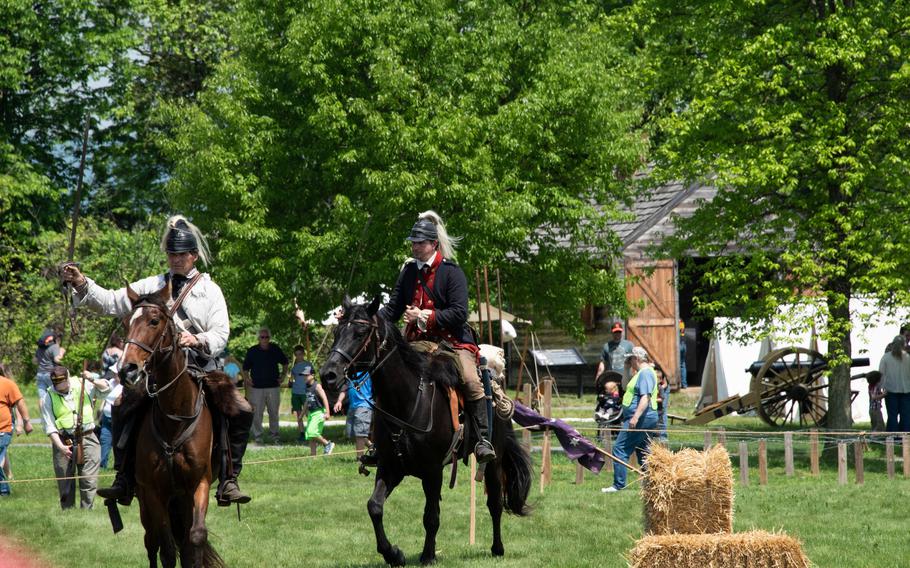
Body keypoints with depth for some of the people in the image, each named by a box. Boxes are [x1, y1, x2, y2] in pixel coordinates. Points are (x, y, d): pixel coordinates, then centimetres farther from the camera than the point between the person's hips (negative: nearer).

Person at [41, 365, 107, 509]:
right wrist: (60, 447, -16)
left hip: (87, 439, 0)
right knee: (65, 482, 5)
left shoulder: (83, 386, 4)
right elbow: (50, 427, -4)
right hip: (63, 442, 0)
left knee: (89, 480, -5)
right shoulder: (50, 397, 1)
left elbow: (106, 389, 8)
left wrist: (93, 380, -12)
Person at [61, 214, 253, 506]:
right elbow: (112, 302, 9)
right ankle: (124, 479, -11)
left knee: (240, 411, -21)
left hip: (201, 369, -1)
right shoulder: (151, 287, 12)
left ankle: (229, 479, -13)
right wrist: (82, 285, -6)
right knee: (123, 408, -20)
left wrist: (197, 340, -23)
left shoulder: (210, 291, 6)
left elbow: (221, 334, -1)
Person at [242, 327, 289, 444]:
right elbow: (245, 368, 8)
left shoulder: (276, 350, 6)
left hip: (273, 386, 2)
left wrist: (283, 375, 12)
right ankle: (258, 435, 5)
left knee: (274, 412, 6)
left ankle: (275, 435, 17)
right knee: (257, 412, -3)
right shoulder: (252, 351, 1)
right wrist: (246, 379, -6)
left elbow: (285, 363, 22)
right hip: (257, 387, -1)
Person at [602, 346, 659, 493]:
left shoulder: (645, 373, -14)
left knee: (620, 449, -10)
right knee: (643, 452, 13)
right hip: (643, 419, 11)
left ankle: (618, 484, -12)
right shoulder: (643, 373, 20)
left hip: (641, 418, -11)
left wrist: (636, 417, -30)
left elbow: (645, 397, -25)